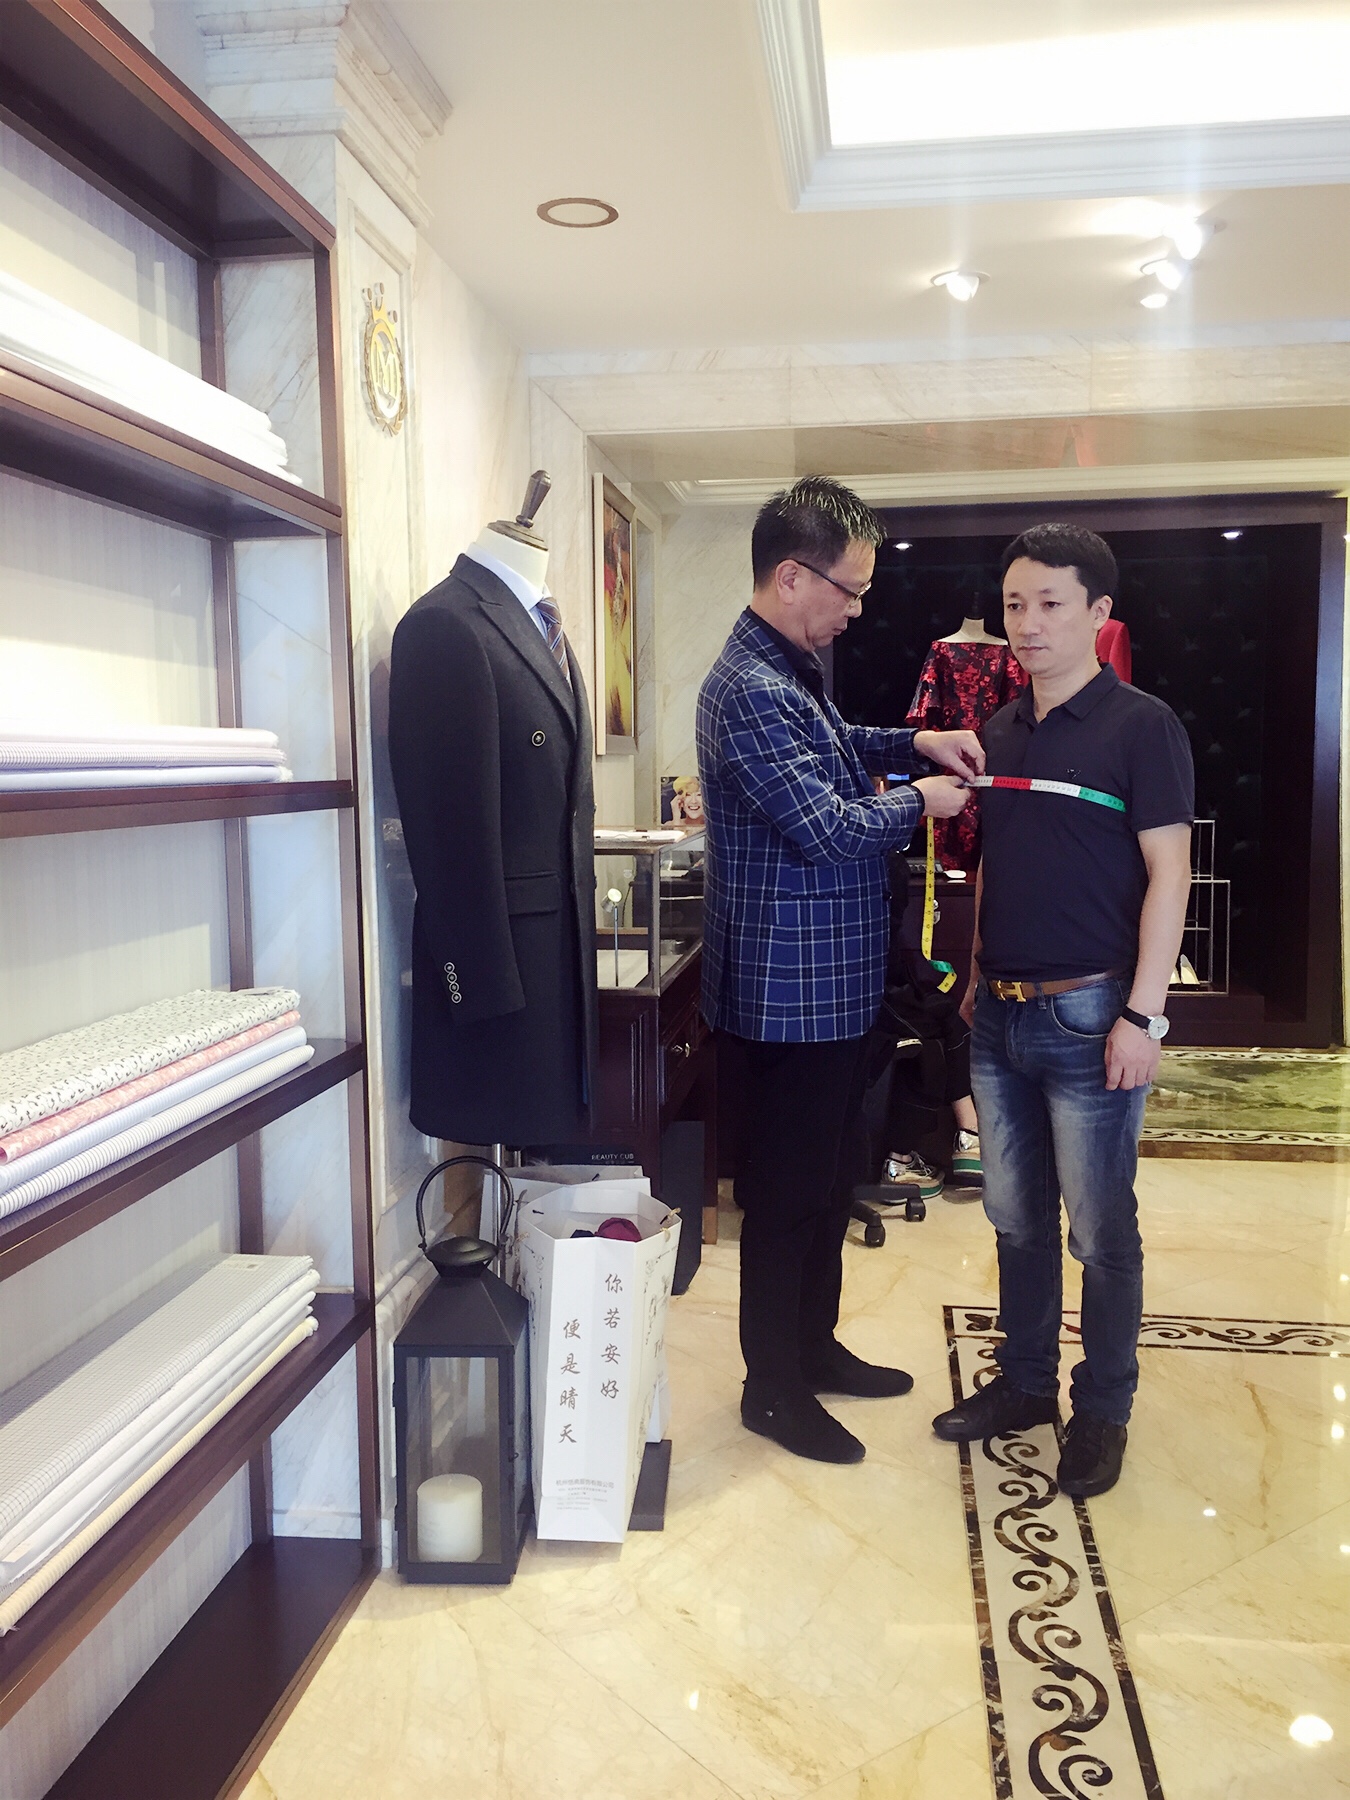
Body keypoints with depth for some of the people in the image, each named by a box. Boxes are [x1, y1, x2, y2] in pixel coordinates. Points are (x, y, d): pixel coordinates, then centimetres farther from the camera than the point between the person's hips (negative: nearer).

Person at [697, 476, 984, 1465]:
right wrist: (917, 800, -7)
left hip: (834, 980, 10)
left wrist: (913, 741, 12)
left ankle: (815, 1344, 37)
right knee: (787, 1187, 4)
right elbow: (827, 827, -25)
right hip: (791, 984, -10)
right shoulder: (750, 690, -22)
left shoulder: (793, 671, 11)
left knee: (827, 1171, 20)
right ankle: (772, 1386, 21)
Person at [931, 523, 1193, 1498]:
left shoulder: (1140, 726, -8)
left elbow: (1168, 873, -12)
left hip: (1088, 1013, -6)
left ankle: (1103, 1410, 23)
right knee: (1017, 1217, 16)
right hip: (1001, 1015, 6)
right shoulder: (1002, 731, 11)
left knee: (1100, 1230, 6)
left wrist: (1142, 1014, -16)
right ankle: (1024, 1382, 32)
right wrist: (979, 975, 15)